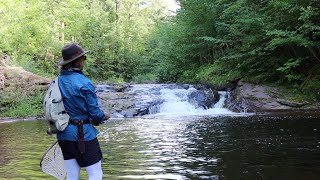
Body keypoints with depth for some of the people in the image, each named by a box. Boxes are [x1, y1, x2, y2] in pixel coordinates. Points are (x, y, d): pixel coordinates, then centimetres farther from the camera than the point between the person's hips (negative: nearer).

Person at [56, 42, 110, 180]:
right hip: (83, 135, -7)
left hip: (64, 135, 7)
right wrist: (104, 116, 8)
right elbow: (94, 112, -12)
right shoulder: (84, 83, -16)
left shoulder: (57, 81, 3)